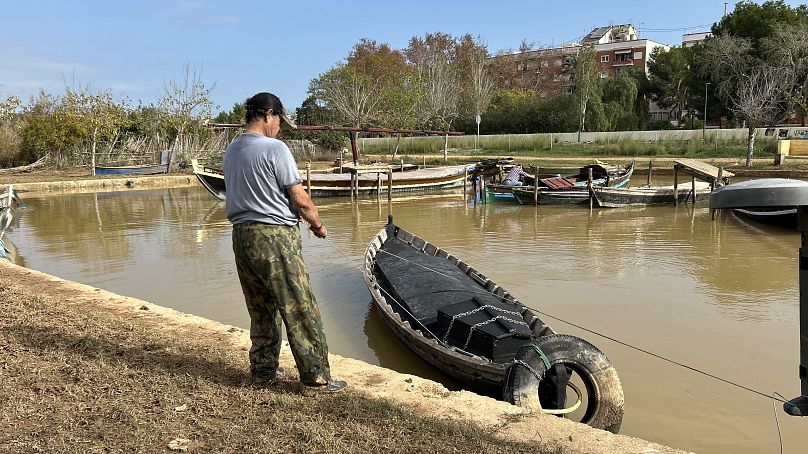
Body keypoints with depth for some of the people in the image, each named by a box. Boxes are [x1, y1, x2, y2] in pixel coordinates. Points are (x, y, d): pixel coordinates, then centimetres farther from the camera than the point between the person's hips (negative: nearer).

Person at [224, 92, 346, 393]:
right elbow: (300, 199, -13)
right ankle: (317, 377, 5)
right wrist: (318, 225, 5)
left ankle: (263, 370, 27)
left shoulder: (231, 151, 12)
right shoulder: (274, 148, -12)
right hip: (274, 236, -8)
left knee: (261, 310, 18)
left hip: (241, 235, 8)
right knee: (300, 309, -1)